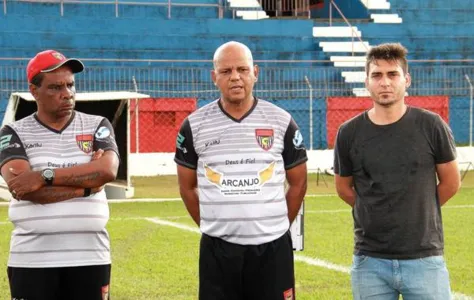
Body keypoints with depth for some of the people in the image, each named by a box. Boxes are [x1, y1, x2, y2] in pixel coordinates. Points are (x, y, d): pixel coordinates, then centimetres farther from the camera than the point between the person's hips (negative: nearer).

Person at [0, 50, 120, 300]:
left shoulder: (97, 126, 7)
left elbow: (108, 171, -12)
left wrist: (45, 176, -16)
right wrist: (86, 182, -11)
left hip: (90, 257, 1)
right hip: (31, 260, -1)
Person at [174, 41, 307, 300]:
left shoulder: (281, 122, 1)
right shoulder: (195, 125, 1)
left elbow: (298, 183, 11)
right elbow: (187, 186, 12)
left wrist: (276, 225, 10)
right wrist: (213, 226, 10)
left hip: (272, 247, 0)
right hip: (217, 249, 0)